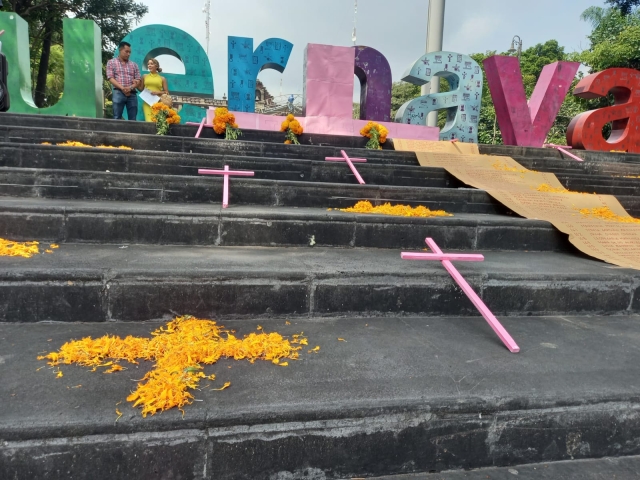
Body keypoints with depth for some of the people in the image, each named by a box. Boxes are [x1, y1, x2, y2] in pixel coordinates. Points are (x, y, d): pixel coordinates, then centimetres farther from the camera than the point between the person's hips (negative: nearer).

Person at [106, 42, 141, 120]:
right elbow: (110, 78, 0)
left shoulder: (134, 64, 18)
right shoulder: (111, 62, 10)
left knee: (133, 119, -1)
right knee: (117, 118, -6)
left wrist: (130, 88, -10)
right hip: (118, 93, -2)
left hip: (132, 94, 3)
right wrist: (122, 88, -15)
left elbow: (138, 80, 10)